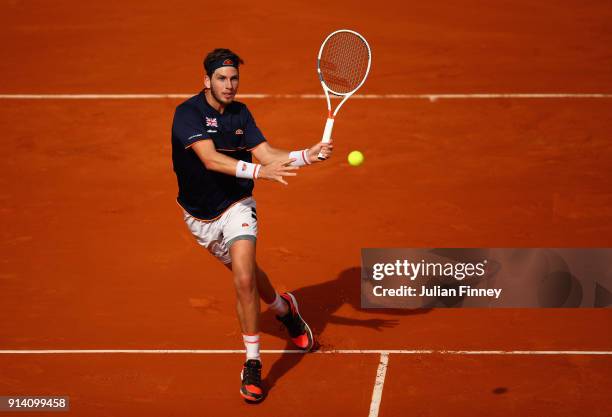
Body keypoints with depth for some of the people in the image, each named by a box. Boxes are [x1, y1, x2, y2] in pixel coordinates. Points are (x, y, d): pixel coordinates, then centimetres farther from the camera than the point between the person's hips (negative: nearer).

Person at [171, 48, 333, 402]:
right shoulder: (188, 113, -19)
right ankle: (283, 308, 52)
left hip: (236, 207, 1)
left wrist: (307, 156, -26)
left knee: (244, 277, -21)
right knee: (245, 273, 18)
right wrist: (259, 171, -44)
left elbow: (266, 153, -9)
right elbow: (211, 159, -32)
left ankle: (253, 365, -13)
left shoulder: (240, 113, -3)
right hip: (201, 216, -1)